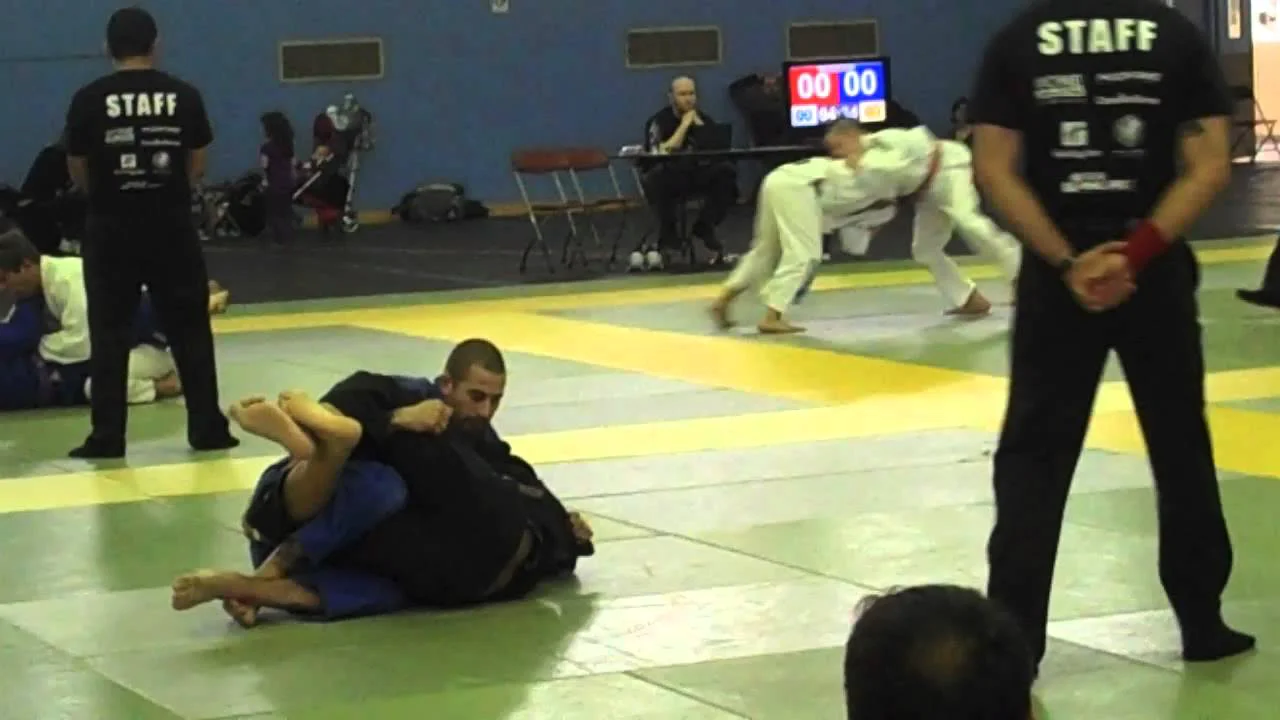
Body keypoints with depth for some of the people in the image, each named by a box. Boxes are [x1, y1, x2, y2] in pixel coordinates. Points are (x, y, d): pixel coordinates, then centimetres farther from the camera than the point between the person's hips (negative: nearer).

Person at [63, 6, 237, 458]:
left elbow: (78, 174, 3)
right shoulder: (184, 95, -2)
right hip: (172, 227, 1)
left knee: (109, 335, 5)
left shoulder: (89, 99, -5)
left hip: (112, 230, -1)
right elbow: (197, 168, 5)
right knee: (190, 331, 10)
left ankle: (107, 437, 4)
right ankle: (208, 428, 13)